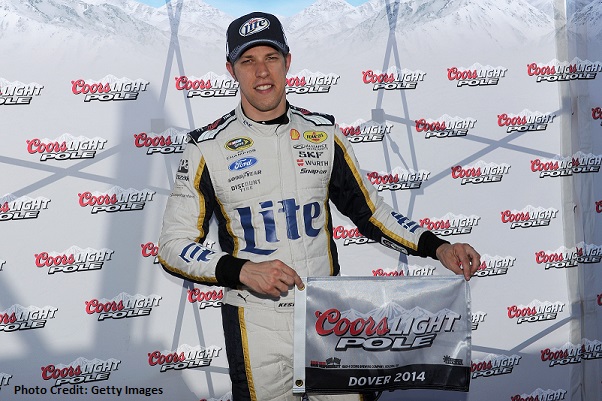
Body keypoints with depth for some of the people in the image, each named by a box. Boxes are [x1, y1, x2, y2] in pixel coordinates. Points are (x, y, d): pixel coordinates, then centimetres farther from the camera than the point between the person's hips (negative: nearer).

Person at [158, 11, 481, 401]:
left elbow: (369, 210, 10)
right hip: (256, 327, -2)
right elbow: (174, 245, -5)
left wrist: (437, 247, -3)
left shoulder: (323, 133, 4)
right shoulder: (208, 147, -5)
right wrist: (242, 271, -20)